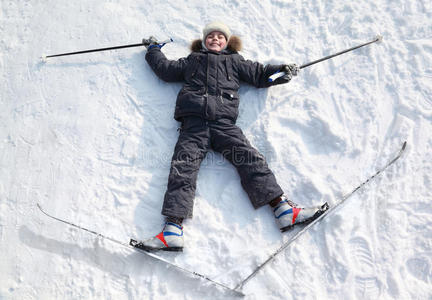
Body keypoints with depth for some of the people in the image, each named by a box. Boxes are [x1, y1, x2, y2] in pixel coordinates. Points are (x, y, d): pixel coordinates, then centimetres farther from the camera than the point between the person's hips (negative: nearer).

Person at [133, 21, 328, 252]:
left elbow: (258, 74, 24)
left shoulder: (234, 61, 31)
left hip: (224, 123, 1)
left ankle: (282, 208, -25)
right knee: (183, 167, -19)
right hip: (194, 123, 0)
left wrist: (280, 71, 7)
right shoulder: (193, 60, 32)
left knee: (250, 159, -18)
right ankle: (173, 230, -31)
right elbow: (166, 69, 34)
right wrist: (153, 50, 44)